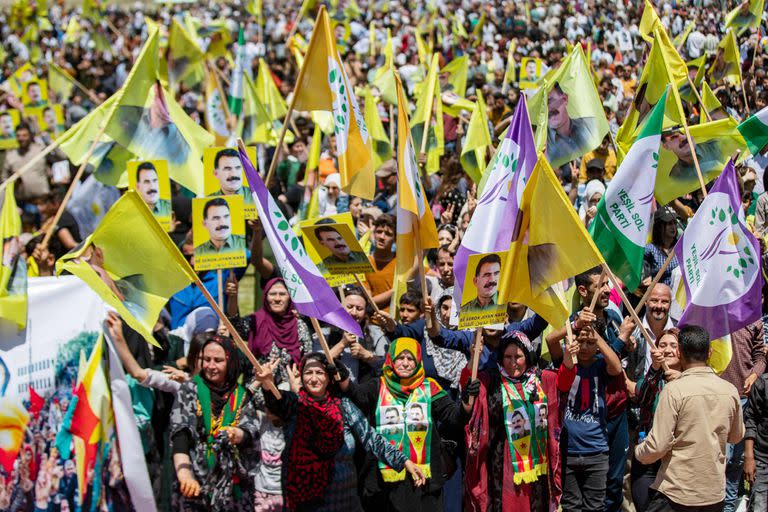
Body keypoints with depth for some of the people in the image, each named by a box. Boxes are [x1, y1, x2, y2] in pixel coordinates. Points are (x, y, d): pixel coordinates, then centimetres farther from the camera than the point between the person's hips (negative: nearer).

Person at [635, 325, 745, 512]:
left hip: (676, 494, -5)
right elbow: (736, 436, 13)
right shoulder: (730, 391, -2)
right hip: (716, 493, 5)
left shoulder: (674, 390, -17)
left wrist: (639, 452, 3)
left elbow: (658, 445, -16)